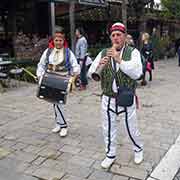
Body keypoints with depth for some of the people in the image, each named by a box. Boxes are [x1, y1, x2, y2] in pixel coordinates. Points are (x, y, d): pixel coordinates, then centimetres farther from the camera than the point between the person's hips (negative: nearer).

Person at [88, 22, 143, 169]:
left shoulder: (133, 52, -7)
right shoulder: (104, 53, 1)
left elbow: (136, 73, -21)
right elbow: (90, 74, -2)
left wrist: (119, 59, -27)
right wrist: (99, 64, -22)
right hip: (108, 99, 3)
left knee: (132, 128, 14)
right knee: (108, 129, 14)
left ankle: (138, 149, 44)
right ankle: (110, 155, 36)